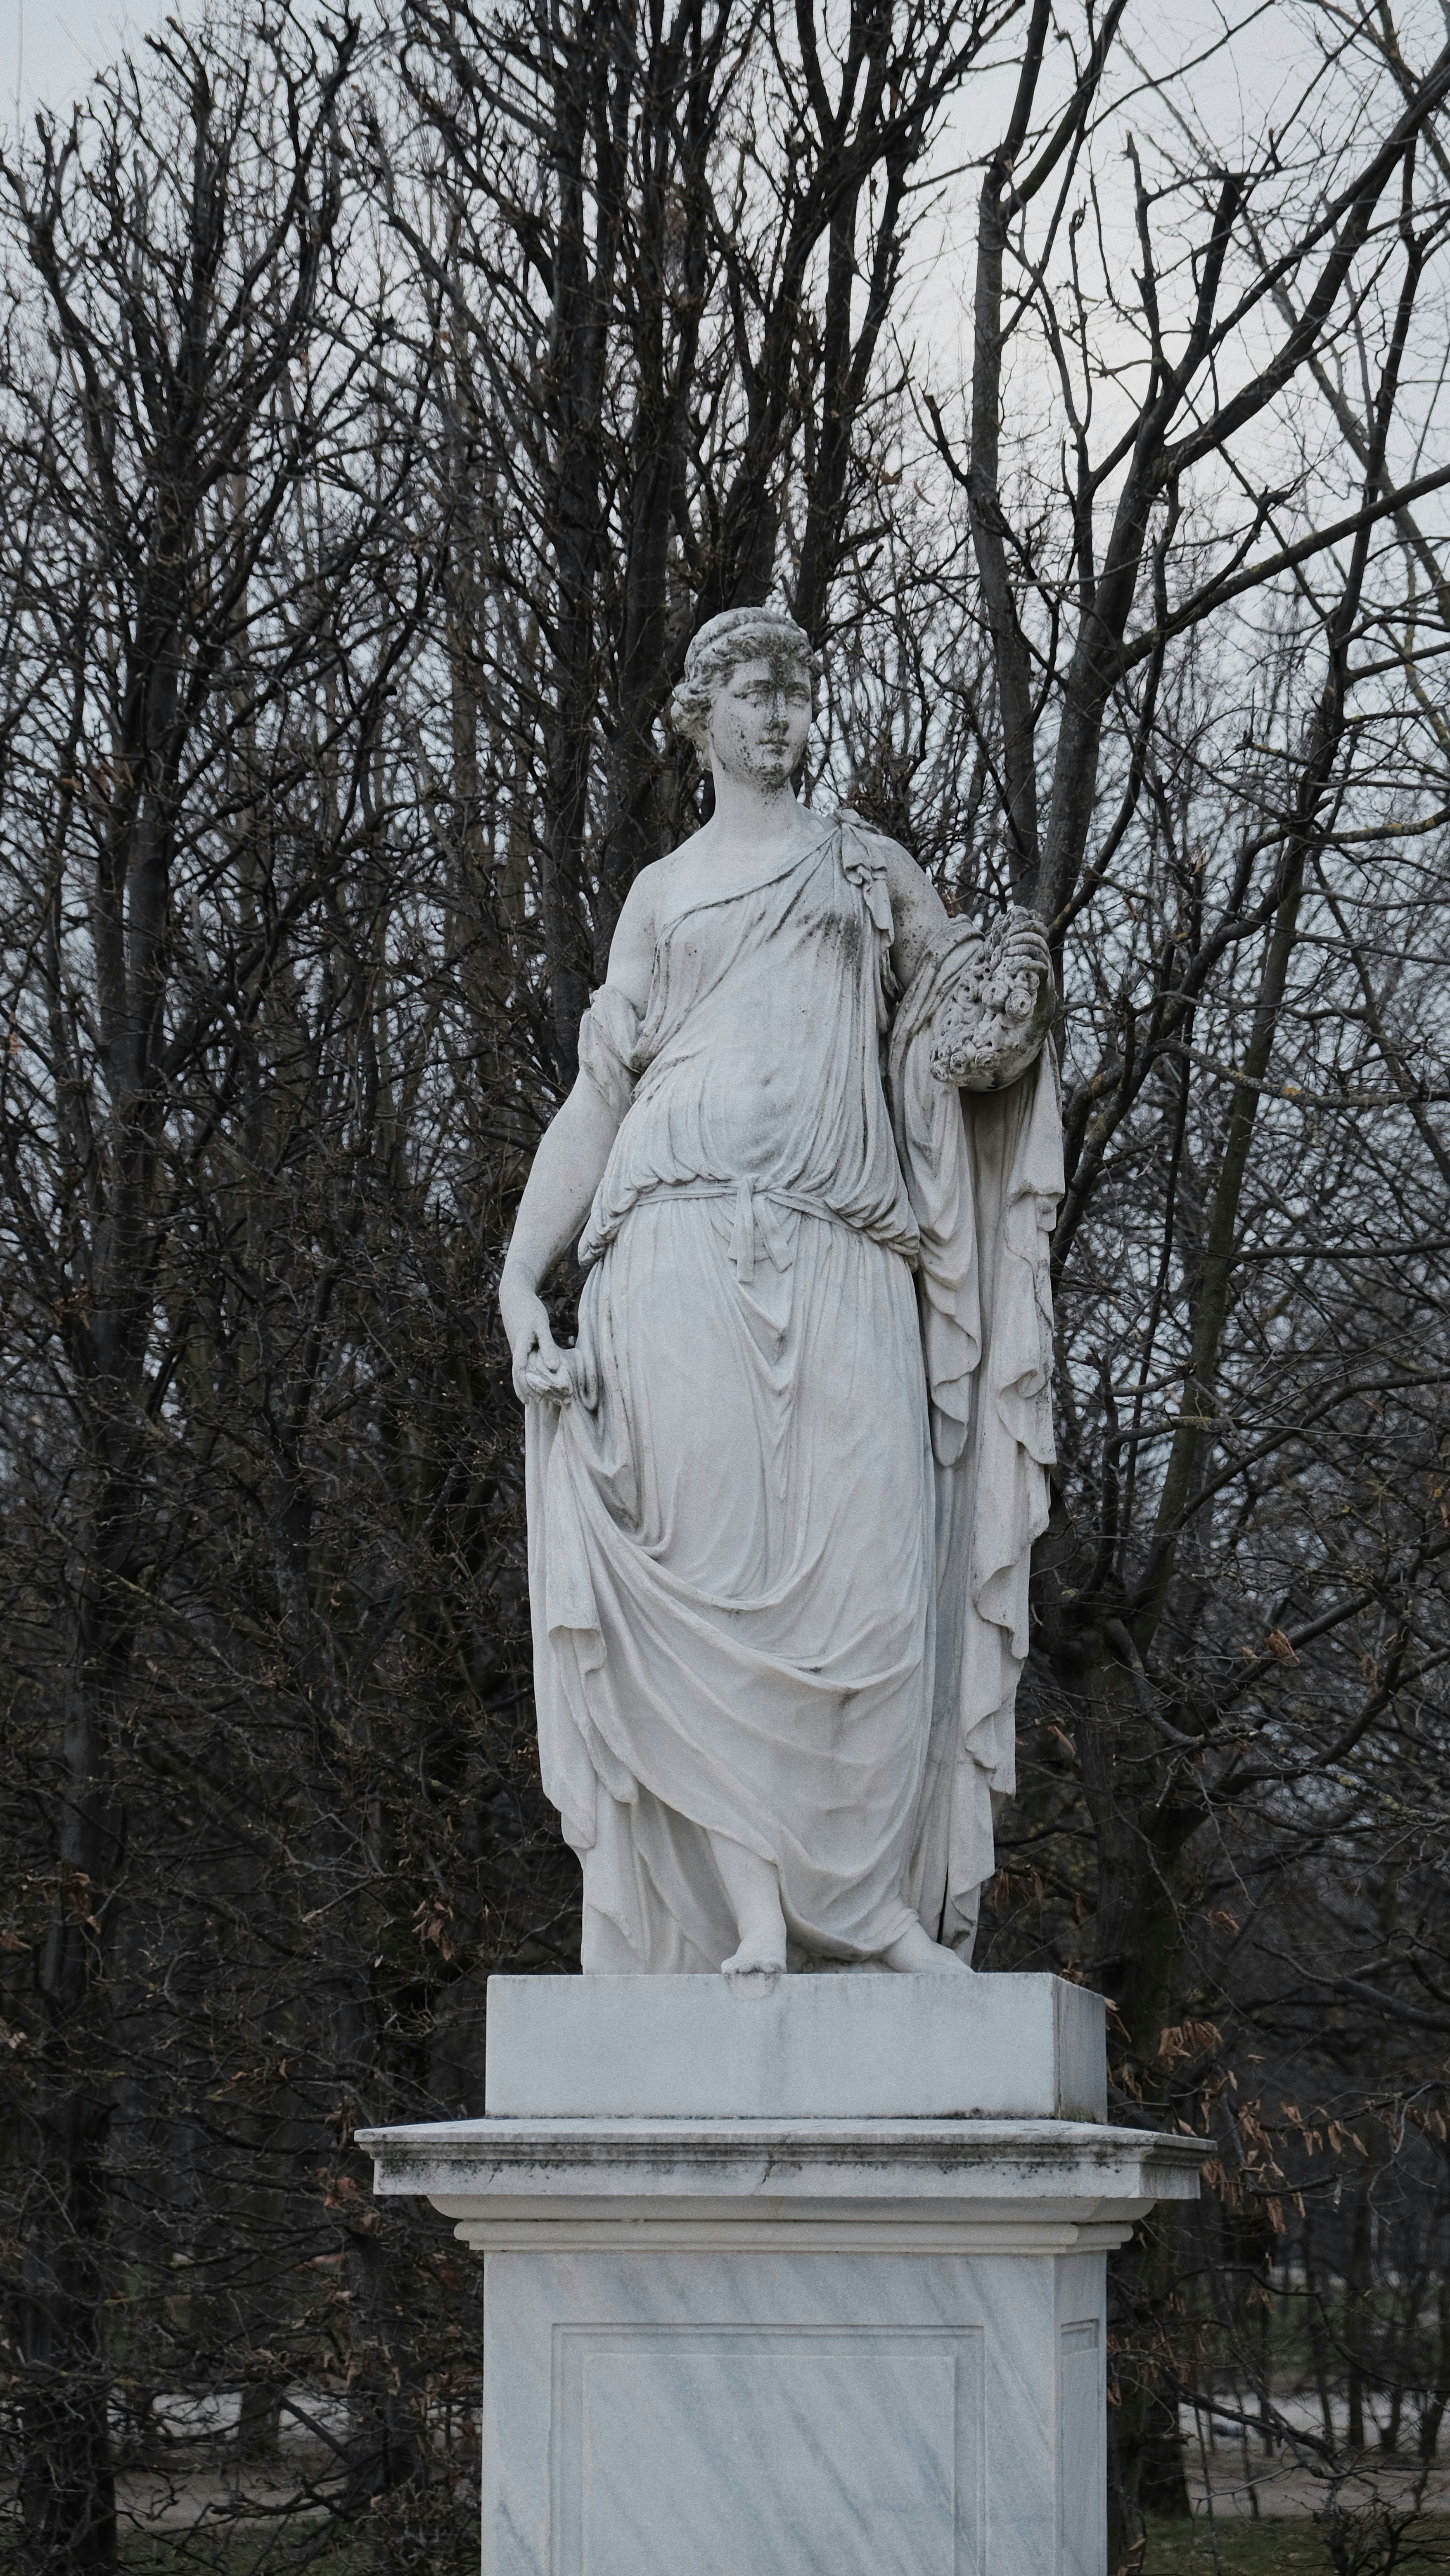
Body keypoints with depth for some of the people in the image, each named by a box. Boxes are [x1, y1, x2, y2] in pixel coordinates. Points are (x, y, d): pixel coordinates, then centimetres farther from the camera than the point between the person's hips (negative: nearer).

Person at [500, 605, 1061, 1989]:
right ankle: (756, 1914, -14)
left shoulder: (868, 866, 21)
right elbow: (598, 1093, 15)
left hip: (840, 1257, 1)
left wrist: (1006, 995, -1)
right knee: (711, 1566, -11)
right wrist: (520, 1275, 3)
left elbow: (977, 1015, 25)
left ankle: (871, 1895, -7)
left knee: (861, 1566, -11)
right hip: (686, 1250, -1)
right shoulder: (661, 892, 20)